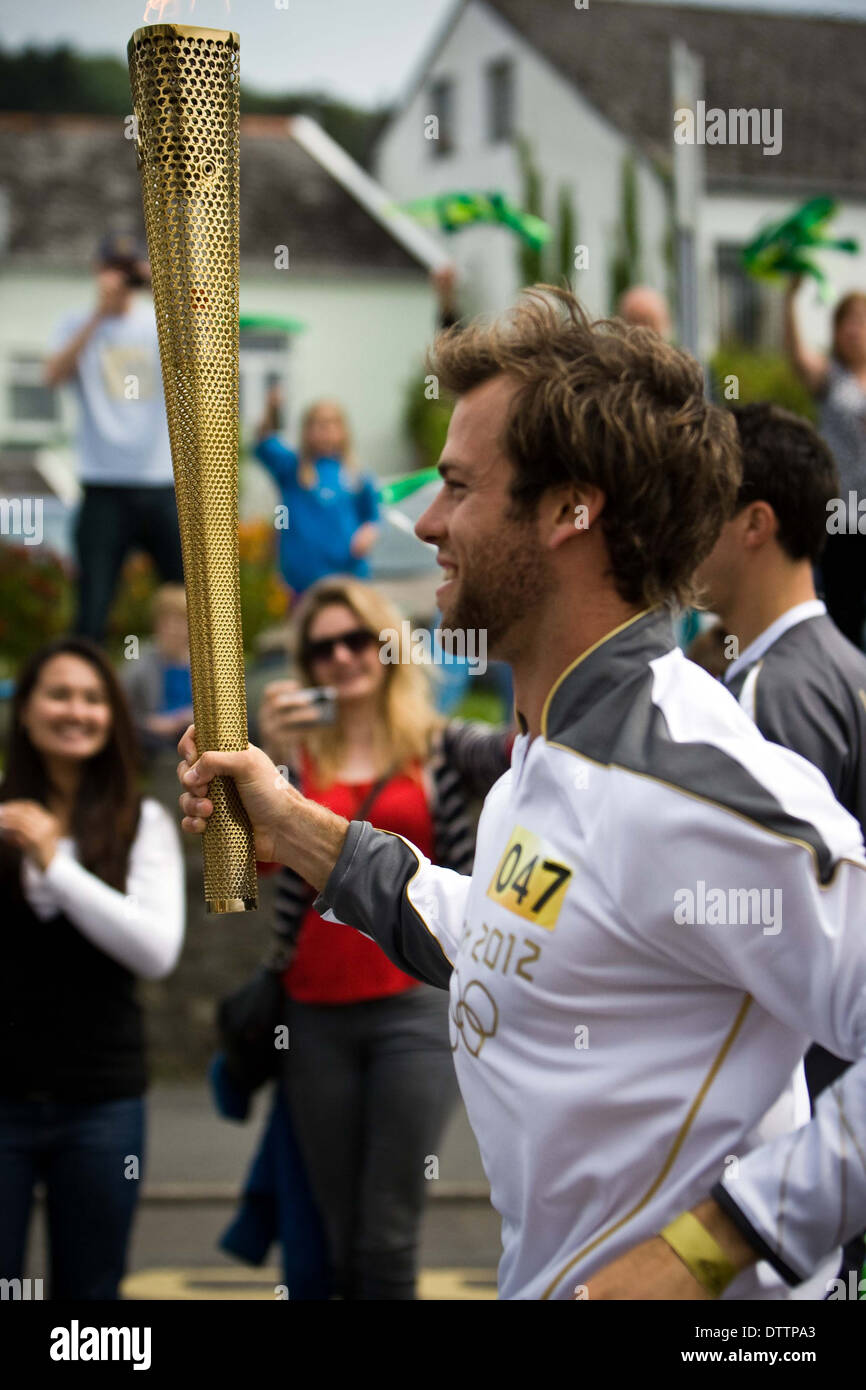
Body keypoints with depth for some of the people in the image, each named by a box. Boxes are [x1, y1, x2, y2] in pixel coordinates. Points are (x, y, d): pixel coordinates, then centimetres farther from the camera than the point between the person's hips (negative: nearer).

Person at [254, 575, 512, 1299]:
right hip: (318, 1013, 3)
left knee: (387, 1239, -5)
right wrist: (271, 758, -23)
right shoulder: (301, 755, 11)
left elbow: (508, 755, -15)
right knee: (343, 1240, 9)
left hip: (415, 1006, -3)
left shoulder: (440, 746, 6)